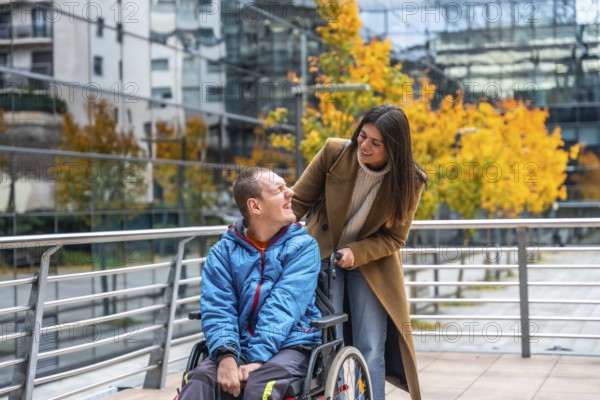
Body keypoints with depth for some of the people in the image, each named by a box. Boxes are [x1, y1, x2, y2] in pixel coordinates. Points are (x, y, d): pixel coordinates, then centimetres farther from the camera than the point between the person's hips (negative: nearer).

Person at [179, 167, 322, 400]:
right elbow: (217, 308, -5)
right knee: (199, 379, -29)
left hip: (290, 346, -2)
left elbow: (283, 306, -12)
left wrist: (258, 358, -24)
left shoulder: (302, 246, 1)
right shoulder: (223, 251, 7)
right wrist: (226, 356, -24)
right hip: (240, 347, 2)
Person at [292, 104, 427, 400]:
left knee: (371, 350, 1)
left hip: (371, 265, 0)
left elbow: (394, 238, -8)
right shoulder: (334, 152, -16)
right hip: (322, 255, 0)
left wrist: (356, 252, -24)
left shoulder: (409, 181, -15)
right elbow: (298, 200, -9)